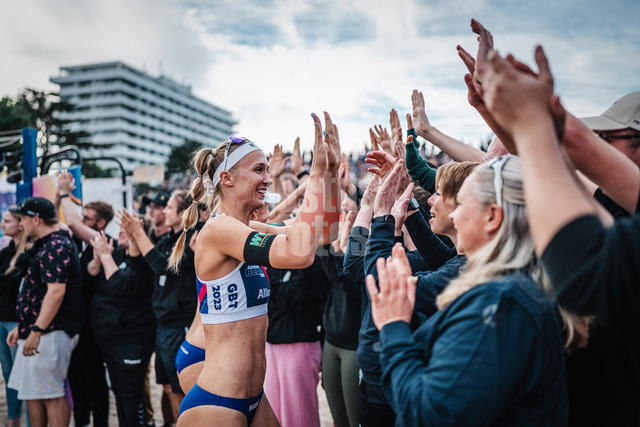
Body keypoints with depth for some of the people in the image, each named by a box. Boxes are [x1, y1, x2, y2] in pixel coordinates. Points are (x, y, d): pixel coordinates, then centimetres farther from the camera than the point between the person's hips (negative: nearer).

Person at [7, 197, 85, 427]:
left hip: (50, 332, -10)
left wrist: (36, 331, -24)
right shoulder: (45, 245, 17)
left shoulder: (56, 247, -16)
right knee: (31, 392, 16)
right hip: (35, 331, 10)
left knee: (51, 395, -5)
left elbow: (56, 292, -24)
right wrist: (21, 326, 21)